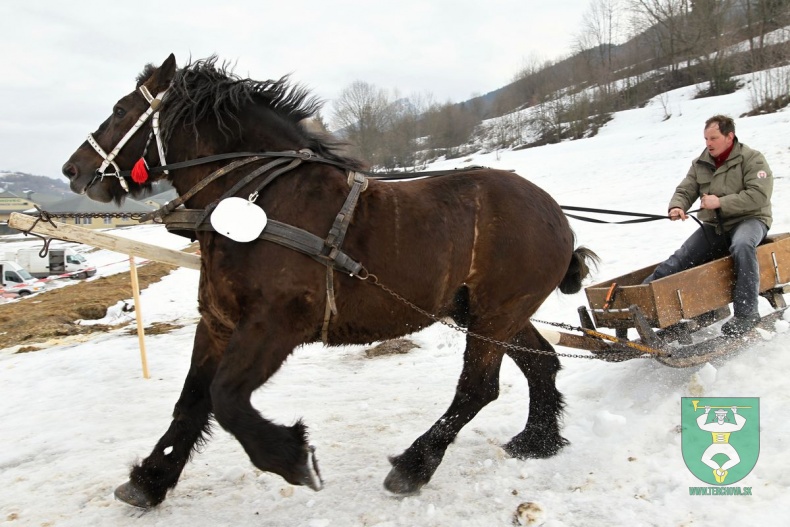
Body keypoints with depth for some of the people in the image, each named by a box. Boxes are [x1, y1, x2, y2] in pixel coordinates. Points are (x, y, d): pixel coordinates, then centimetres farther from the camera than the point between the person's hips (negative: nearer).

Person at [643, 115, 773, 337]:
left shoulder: (752, 159, -7)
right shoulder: (700, 164, 9)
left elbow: (759, 195, -18)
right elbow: (685, 190, 7)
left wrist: (721, 202, -23)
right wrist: (677, 207, -17)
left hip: (749, 219, -5)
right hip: (715, 226, 5)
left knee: (742, 247, -37)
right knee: (680, 259, -11)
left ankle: (746, 312, -34)